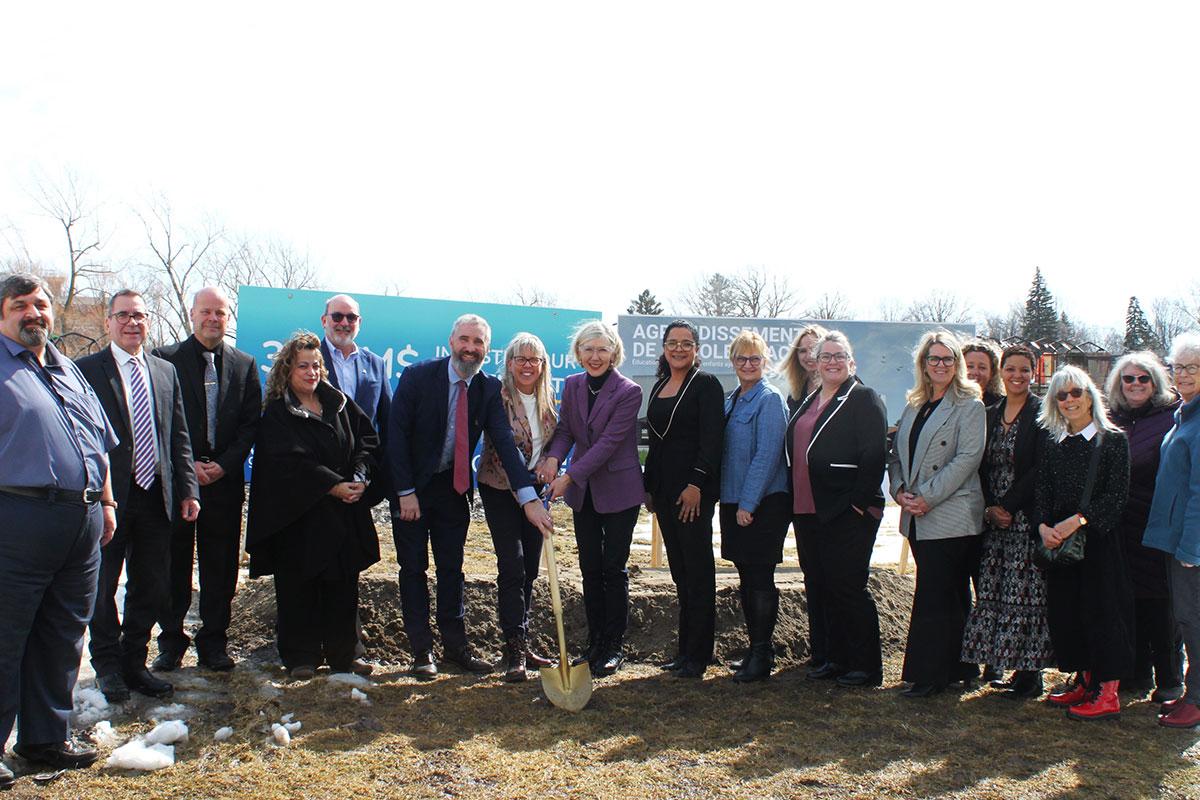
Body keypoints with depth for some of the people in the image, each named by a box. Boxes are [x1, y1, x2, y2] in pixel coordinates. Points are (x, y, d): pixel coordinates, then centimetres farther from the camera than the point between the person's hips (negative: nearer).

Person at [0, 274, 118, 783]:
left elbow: (99, 441, 23)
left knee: (62, 639, 14)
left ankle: (46, 737, 27)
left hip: (82, 523, 7)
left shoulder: (69, 371, 19)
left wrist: (106, 500, 18)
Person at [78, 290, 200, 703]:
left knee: (152, 588, 12)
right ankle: (108, 665, 28)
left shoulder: (166, 371, 10)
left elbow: (179, 437, 11)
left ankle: (134, 662, 28)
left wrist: (187, 489, 4)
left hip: (156, 496, 4)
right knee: (102, 586, 10)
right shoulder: (87, 369, -4)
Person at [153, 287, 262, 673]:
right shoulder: (166, 359, 2)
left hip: (225, 479, 2)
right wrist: (187, 465, -11)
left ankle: (214, 641, 18)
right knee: (174, 565, 5)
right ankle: (171, 641, 18)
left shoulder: (245, 365, 9)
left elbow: (251, 423, 6)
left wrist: (224, 464, -7)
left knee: (220, 566, 7)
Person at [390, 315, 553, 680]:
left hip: (453, 487, 3)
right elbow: (397, 435, -14)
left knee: (451, 568, 10)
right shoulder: (418, 377, -14)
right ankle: (421, 651, 15)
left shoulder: (490, 389, -6)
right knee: (414, 568, 5)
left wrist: (529, 497, -26)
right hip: (411, 487, -3)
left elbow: (505, 441, -15)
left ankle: (455, 645, 20)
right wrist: (405, 492, -17)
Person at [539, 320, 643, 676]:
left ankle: (615, 647, 13)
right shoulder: (572, 385, 4)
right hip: (583, 492, 5)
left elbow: (609, 441, -21)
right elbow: (565, 430, 2)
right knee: (590, 568, 10)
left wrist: (570, 477, -26)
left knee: (614, 568, 1)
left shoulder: (629, 392, -14)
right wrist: (553, 457, -20)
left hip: (618, 490, -5)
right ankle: (595, 643, 20)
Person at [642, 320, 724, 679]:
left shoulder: (706, 384, -5)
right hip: (664, 487, 7)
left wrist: (697, 483, -21)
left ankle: (698, 655, 4)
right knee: (679, 569, 11)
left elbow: (712, 438, -13)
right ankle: (685, 649, 18)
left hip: (695, 487, -7)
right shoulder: (658, 387, 16)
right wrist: (648, 485, 16)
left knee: (697, 568, -2)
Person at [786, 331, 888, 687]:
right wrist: (796, 501, 13)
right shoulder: (807, 402, 17)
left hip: (848, 512, -8)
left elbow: (875, 456, -13)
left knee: (847, 587, -3)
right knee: (819, 587, 11)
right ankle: (837, 658, 24)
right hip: (808, 511, 8)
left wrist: (858, 503, -17)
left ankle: (865, 666, 10)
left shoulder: (864, 399, -6)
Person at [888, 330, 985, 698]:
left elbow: (968, 458, -14)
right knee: (950, 596, 14)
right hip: (917, 517, 6)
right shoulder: (914, 406, 16)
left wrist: (927, 497, -17)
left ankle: (928, 674, 1)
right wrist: (900, 490, -3)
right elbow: (896, 453, 16)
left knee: (933, 595, -6)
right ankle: (957, 667, 23)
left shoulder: (969, 405, -4)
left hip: (951, 516, -6)